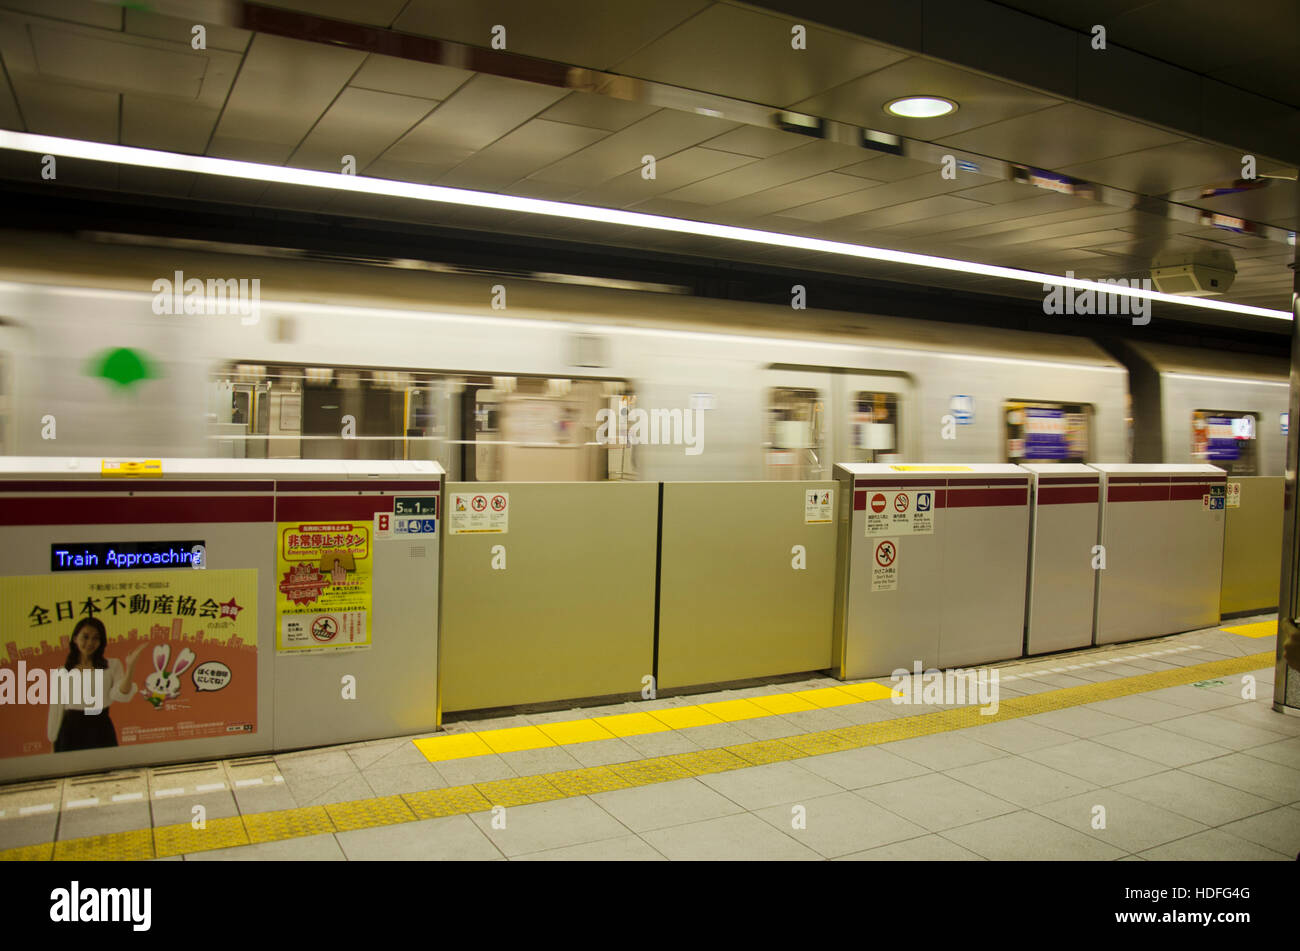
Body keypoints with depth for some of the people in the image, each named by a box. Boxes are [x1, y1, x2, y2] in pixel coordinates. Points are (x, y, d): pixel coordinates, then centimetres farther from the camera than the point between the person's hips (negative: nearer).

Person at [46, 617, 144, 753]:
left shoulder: (112, 665, 4)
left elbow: (121, 695, -13)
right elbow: (56, 711, 11)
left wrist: (130, 668, -25)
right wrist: (54, 739, 10)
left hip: (100, 730, -1)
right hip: (70, 732, 1)